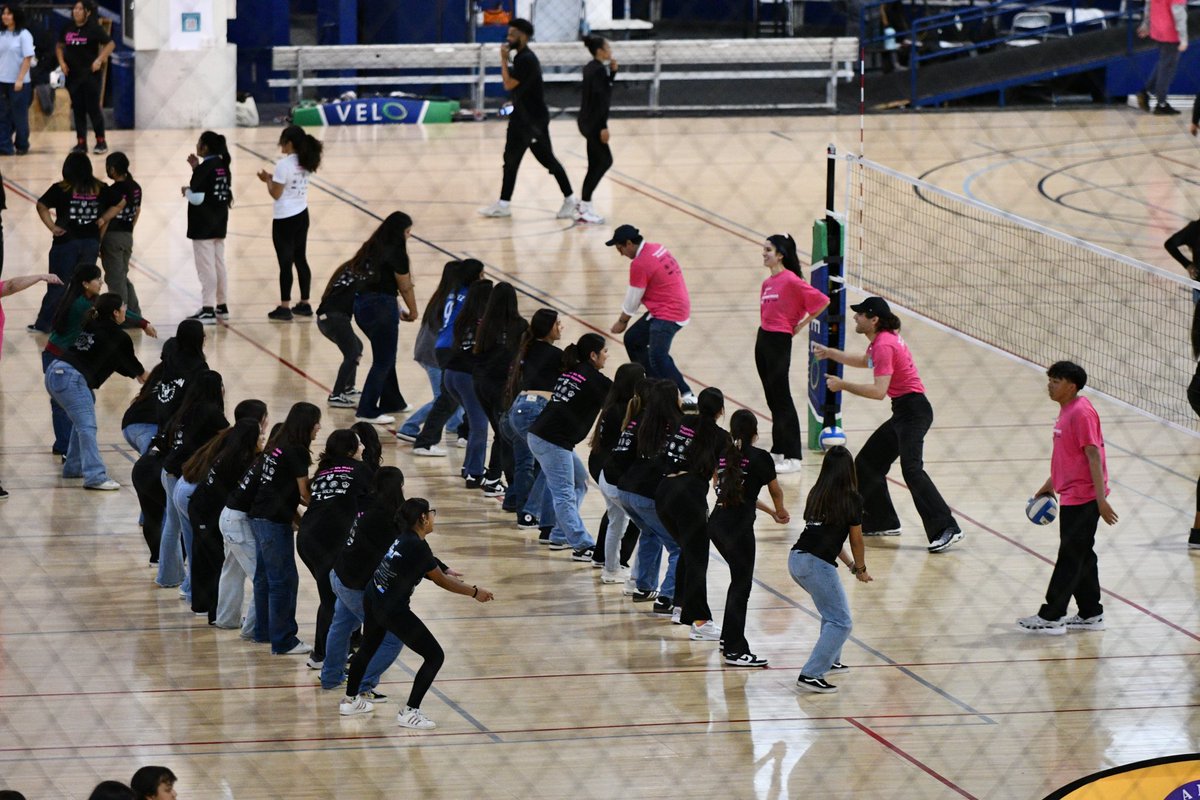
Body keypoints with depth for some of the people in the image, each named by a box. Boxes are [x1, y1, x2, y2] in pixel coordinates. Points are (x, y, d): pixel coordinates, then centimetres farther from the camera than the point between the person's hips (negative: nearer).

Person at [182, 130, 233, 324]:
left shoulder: (205, 168, -19)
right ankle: (221, 306, 25)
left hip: (203, 224, -9)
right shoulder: (223, 166, 6)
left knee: (206, 267, -5)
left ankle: (208, 310, -6)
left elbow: (197, 198, -22)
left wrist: (186, 191, -2)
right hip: (219, 223, 9)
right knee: (219, 264, 17)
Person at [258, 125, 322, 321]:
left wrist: (267, 179, 2)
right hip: (301, 215, 8)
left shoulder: (284, 164, -19)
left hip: (285, 219, -8)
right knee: (301, 260, 15)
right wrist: (274, 178, 10)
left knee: (285, 263, -1)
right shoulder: (305, 163, 4)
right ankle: (304, 304, 21)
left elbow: (276, 193, -15)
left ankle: (284, 308, 3)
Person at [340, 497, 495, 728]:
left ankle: (350, 700, 49)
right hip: (393, 611, -9)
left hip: (372, 599, 9)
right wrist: (475, 592, 0)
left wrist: (443, 572, 34)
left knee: (368, 648, 33)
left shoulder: (403, 538, 4)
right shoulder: (418, 546, -20)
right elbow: (441, 581, -10)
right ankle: (410, 712, 0)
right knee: (435, 656, -1)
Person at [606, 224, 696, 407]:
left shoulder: (640, 264, -17)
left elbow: (632, 299, -6)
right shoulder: (657, 249, 10)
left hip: (667, 314, -10)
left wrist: (622, 321, 10)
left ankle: (687, 396, -25)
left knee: (657, 357, -22)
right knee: (632, 339, 19)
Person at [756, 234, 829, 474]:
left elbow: (822, 301, -17)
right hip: (763, 338, 9)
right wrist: (761, 334, 11)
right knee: (772, 399, 14)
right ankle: (778, 451, 23)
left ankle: (793, 458, -5)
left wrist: (800, 326, -10)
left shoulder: (791, 280, -14)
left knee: (782, 399, -7)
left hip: (780, 341, -9)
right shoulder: (767, 282, 11)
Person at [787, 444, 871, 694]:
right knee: (840, 622, 1)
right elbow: (856, 540, 5)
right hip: (817, 564, -7)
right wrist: (861, 569, 22)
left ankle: (830, 661, 37)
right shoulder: (851, 499, -3)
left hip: (796, 559, 7)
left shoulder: (816, 494, 15)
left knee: (832, 609, 29)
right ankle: (810, 675, -7)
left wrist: (850, 564, 31)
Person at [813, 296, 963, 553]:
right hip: (903, 413, 11)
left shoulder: (885, 344, -18)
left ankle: (946, 529, -28)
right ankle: (882, 522, 24)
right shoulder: (881, 339, 13)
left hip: (913, 412, -11)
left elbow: (879, 391, -25)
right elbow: (866, 361, 37)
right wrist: (831, 354, 35)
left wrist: (843, 385, -18)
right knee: (866, 464, 15)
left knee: (911, 469, -23)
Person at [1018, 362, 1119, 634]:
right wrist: (1049, 485, 28)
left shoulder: (1081, 412, -17)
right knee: (1081, 556, 14)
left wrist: (1100, 499, -23)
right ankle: (1090, 614, 20)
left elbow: (1093, 455, -21)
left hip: (1082, 497, -10)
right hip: (1070, 496, 10)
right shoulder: (1066, 411, 13)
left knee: (1070, 557, -4)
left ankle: (1050, 617, -1)